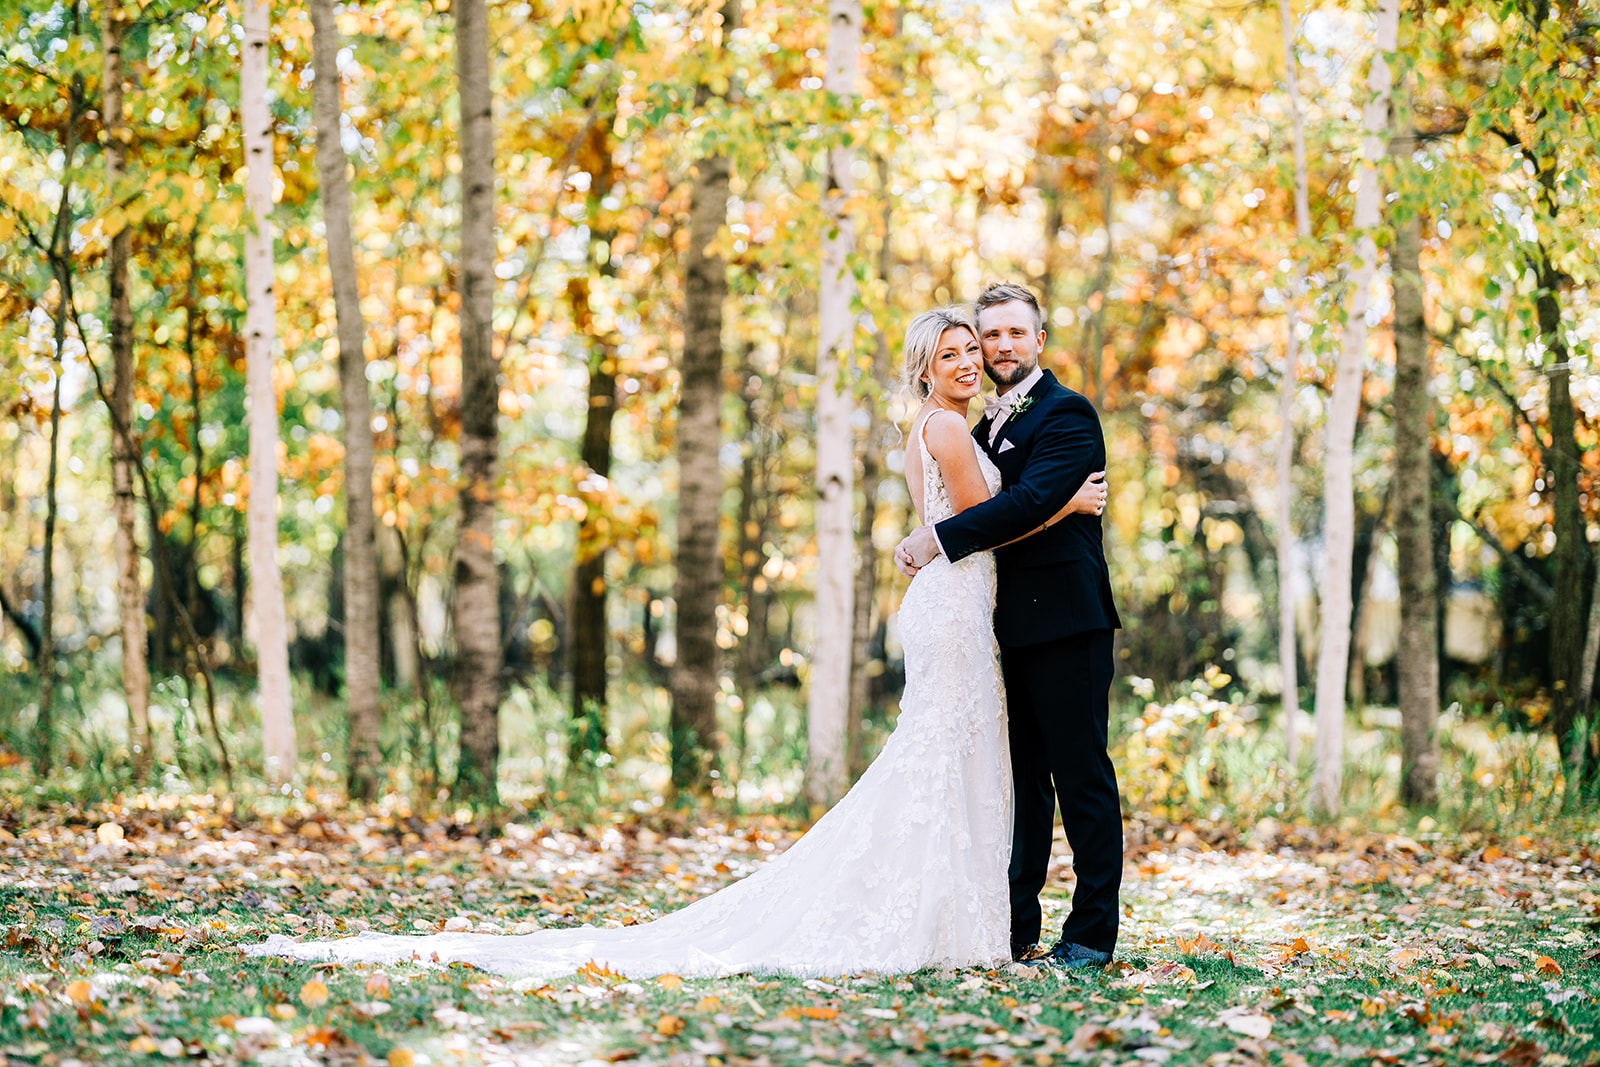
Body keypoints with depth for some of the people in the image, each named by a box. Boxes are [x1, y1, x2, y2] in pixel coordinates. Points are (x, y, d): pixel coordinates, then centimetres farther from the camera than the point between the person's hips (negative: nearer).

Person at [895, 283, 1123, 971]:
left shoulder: (1066, 414, -7)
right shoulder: (986, 426, 19)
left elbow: (1032, 500, -21)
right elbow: (976, 505, 20)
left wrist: (942, 538, -19)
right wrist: (921, 539, 0)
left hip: (1065, 628, -8)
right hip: (1011, 630, 8)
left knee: (1081, 779, -3)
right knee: (1022, 781, 11)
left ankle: (1091, 934, 2)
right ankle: (1015, 929, 15)